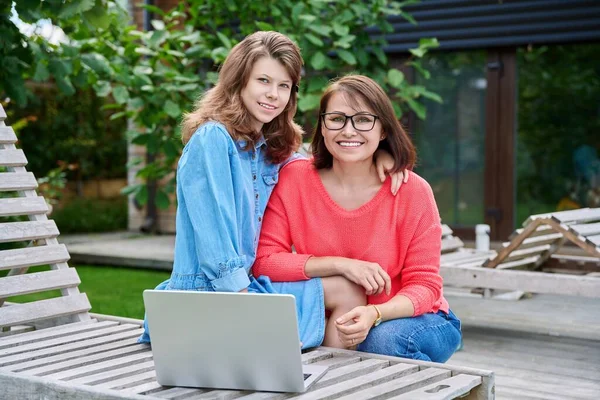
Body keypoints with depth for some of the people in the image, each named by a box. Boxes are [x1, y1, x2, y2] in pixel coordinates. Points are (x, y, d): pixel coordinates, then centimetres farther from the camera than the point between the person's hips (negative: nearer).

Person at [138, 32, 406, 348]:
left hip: (248, 284, 9)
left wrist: (376, 156, 3)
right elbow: (214, 239, -19)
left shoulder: (271, 149, 12)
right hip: (206, 295, -9)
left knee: (345, 290, 2)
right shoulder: (212, 139, -13)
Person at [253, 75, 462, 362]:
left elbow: (424, 285, -11)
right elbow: (263, 261, -13)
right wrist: (340, 265, -24)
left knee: (382, 340, -35)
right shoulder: (293, 179, -9)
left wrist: (374, 314, -31)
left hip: (410, 317, -1)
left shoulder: (413, 191, -13)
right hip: (331, 323, 2)